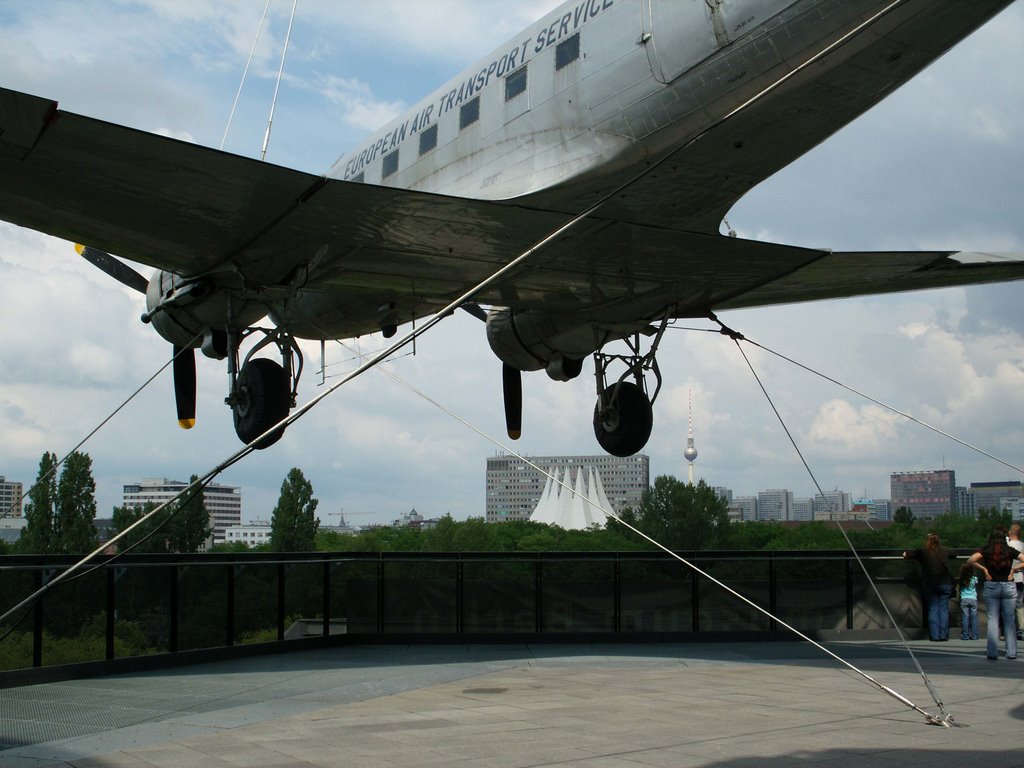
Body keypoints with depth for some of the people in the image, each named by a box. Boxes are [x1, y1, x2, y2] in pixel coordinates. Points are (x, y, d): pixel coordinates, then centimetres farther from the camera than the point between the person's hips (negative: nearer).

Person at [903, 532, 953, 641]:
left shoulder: (922, 552, -1)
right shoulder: (945, 551, 7)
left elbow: (905, 554, 4)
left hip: (929, 585, -1)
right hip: (945, 583, 1)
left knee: (932, 609, 4)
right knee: (943, 608, 4)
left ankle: (934, 635, 0)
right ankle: (943, 634, -1)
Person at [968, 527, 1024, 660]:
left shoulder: (986, 550, -1)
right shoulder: (1010, 551, 1)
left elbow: (971, 560, -15)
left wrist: (983, 569, -5)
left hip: (991, 586, 0)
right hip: (1008, 586, 1)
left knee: (992, 620, 3)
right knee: (1009, 620, 8)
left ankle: (992, 653, -1)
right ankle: (1011, 652, 8)